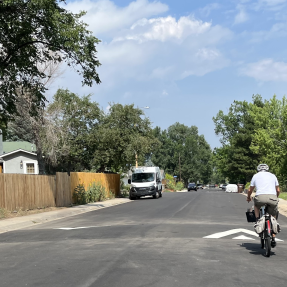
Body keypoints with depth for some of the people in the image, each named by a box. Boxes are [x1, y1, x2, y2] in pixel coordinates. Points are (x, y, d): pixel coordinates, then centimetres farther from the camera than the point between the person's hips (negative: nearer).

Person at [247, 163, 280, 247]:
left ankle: (258, 220, 17)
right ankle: (273, 238, 14)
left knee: (256, 205, 35)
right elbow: (278, 190, 27)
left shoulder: (256, 176, 22)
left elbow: (250, 190, 26)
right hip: (272, 197, 1)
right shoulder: (272, 175, 25)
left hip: (260, 196, -1)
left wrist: (248, 198, 45)